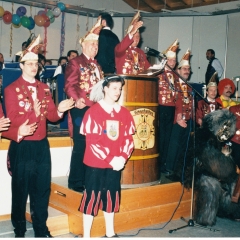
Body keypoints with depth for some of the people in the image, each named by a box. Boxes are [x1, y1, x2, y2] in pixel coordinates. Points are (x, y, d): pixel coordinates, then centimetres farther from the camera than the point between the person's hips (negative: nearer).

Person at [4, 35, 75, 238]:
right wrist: (33, 112, -27)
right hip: (22, 147, -5)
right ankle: (19, 231, 22)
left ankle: (41, 230, 25)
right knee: (20, 190, 7)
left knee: (42, 189, 12)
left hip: (42, 145, 5)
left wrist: (60, 110, -15)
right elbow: (12, 120, -14)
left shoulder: (44, 88, 9)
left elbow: (51, 116, 5)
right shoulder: (12, 89, -7)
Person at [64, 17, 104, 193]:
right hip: (82, 110, -7)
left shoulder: (96, 65, 19)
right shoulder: (75, 63, -4)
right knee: (80, 146, -3)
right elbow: (70, 85, -14)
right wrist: (77, 100, -29)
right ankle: (76, 182, 8)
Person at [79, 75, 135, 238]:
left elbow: (129, 138, 5)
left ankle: (110, 233, 27)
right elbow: (92, 140, -13)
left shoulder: (124, 113, 6)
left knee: (111, 196, 13)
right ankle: (86, 235, 11)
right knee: (92, 196, 1)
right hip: (96, 163, -4)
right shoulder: (93, 112, -8)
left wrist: (122, 157, -10)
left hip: (116, 164, 5)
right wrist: (110, 159, -17)